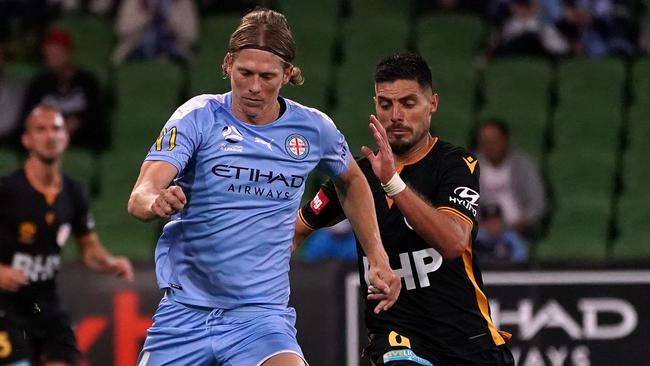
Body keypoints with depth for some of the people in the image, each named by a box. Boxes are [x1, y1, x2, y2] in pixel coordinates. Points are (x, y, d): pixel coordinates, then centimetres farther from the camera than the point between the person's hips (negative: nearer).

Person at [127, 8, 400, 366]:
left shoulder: (313, 129, 0)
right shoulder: (199, 116, -8)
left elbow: (351, 181, 23)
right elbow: (139, 197, -20)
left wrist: (377, 257, 14)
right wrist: (156, 201, -43)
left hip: (262, 313, 0)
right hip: (185, 311, 0)